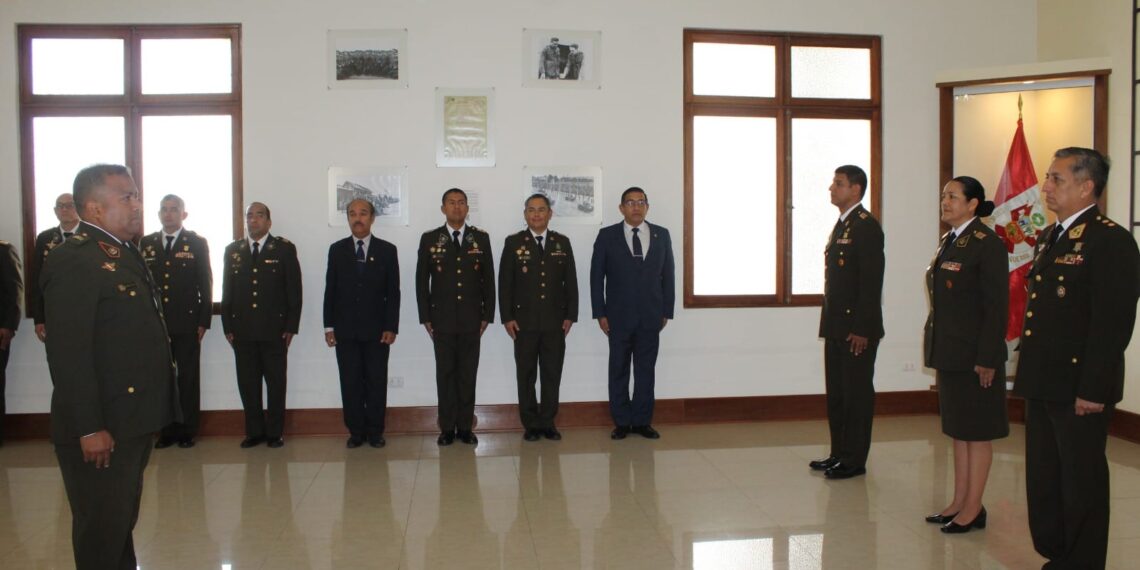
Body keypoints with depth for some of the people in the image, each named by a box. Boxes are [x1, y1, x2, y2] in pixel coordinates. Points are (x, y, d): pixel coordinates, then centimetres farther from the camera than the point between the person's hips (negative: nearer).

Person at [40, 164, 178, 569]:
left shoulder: (124, 254, 12)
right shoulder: (72, 260, -17)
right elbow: (68, 354, -22)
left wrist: (152, 413, 14)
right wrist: (89, 428, -23)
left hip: (133, 420, 9)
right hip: (100, 429, -9)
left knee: (123, 520, 22)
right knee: (101, 528, 5)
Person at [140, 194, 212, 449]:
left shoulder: (197, 243, 4)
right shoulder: (146, 244, 11)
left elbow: (206, 284, 2)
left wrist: (203, 321, -4)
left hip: (187, 322, -2)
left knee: (188, 378, 3)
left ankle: (187, 431, 11)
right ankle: (167, 431, 13)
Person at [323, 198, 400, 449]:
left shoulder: (387, 250, 3)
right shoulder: (337, 250, 8)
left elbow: (393, 292, 1)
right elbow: (330, 289, 7)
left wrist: (391, 327, -6)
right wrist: (329, 326, 1)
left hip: (377, 330, -1)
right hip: (345, 330, 1)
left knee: (376, 382, 2)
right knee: (350, 383, 4)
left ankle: (375, 432, 12)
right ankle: (356, 432, 13)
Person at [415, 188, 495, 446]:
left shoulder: (481, 238, 6)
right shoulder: (429, 239, 3)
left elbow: (488, 279, 7)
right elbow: (421, 281, 5)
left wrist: (487, 315, 2)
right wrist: (425, 317, 0)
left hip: (471, 320, 1)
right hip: (442, 320, 0)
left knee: (468, 374, 4)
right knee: (445, 374, 4)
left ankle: (465, 427, 12)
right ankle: (447, 428, 11)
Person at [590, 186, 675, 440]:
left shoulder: (662, 235, 5)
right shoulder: (607, 236, 0)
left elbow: (668, 275, 8)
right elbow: (596, 276, 1)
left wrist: (666, 311, 4)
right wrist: (600, 313, -4)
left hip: (650, 317, 1)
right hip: (619, 316, -1)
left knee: (646, 370, 6)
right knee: (619, 370, 5)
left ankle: (642, 421, 15)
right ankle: (621, 422, 15)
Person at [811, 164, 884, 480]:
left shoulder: (866, 226, -12)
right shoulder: (841, 225, 16)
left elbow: (871, 282, -17)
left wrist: (861, 329, -20)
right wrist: (829, 322, 13)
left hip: (857, 328, -9)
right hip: (836, 326, 9)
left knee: (857, 393, 0)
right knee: (836, 392, 14)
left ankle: (855, 460, 9)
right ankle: (839, 454, 23)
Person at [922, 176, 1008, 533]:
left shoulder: (987, 244, -13)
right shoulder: (948, 242, 13)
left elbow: (997, 306, -16)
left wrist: (987, 358, -18)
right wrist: (935, 345, 12)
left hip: (974, 353, -9)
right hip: (949, 352, 9)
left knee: (977, 431, 1)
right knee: (957, 428, 14)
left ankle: (973, 508, 10)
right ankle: (959, 502, 23)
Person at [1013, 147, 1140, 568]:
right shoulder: (1050, 237, 14)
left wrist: (1093, 390, -21)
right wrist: (1030, 375, 14)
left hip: (1079, 389, -9)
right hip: (1043, 384, 9)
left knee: (1082, 483, 5)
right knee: (1043, 481, 18)